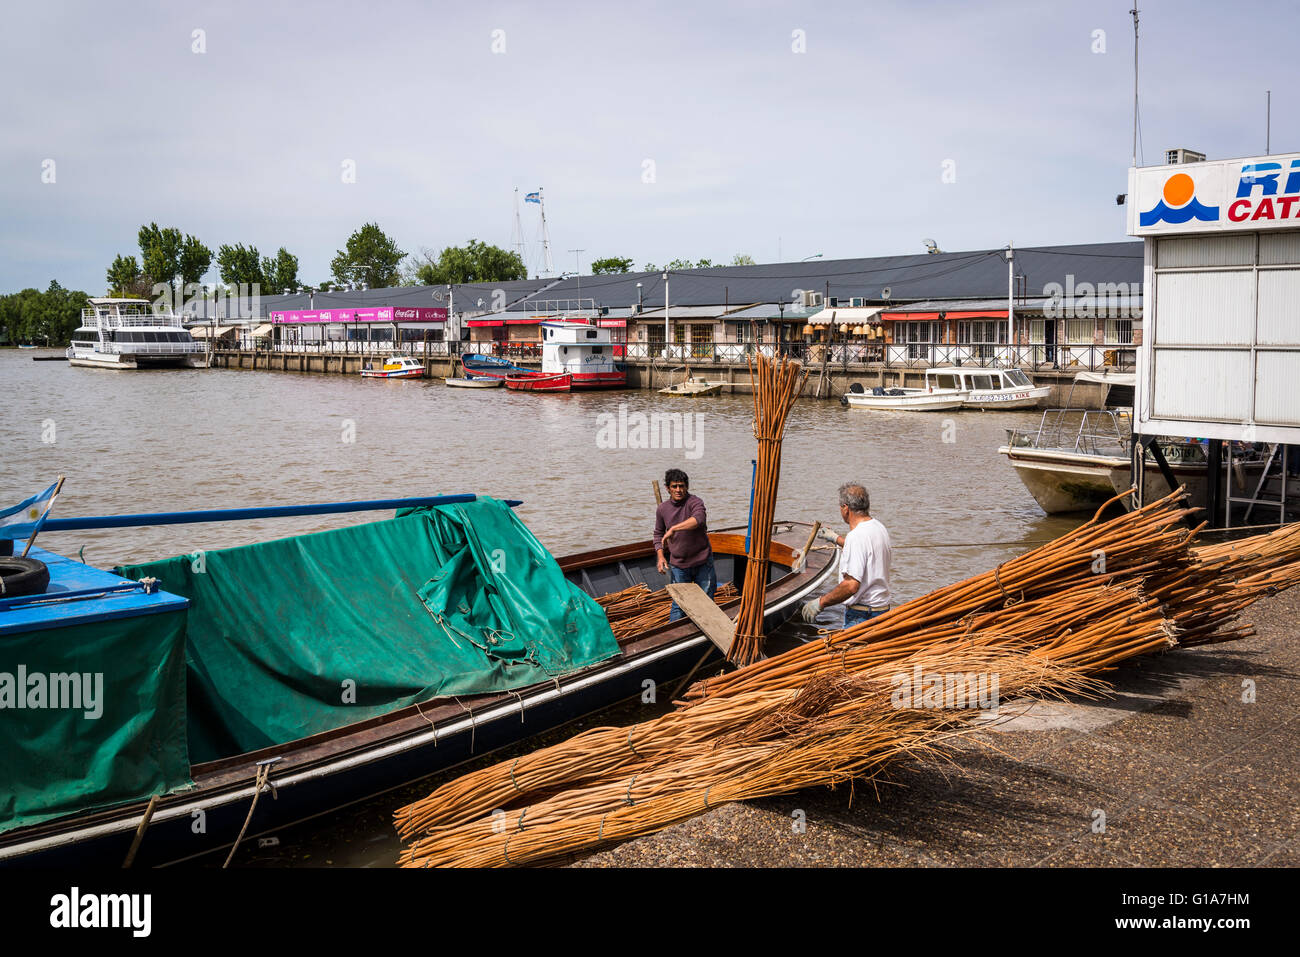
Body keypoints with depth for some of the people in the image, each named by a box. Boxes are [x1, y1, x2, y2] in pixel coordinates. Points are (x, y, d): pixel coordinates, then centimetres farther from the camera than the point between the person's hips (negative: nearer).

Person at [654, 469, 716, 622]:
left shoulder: (694, 502, -13)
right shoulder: (662, 509, 2)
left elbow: (698, 519, -35)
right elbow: (658, 534, 16)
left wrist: (673, 529, -41)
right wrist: (661, 556, 2)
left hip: (702, 562, -2)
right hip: (678, 564, 2)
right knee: (678, 604, 3)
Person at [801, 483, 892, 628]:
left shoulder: (856, 536, -21)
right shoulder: (879, 527, 8)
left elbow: (851, 585, -26)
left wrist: (820, 603, -16)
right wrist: (836, 538, 43)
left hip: (861, 616, -9)